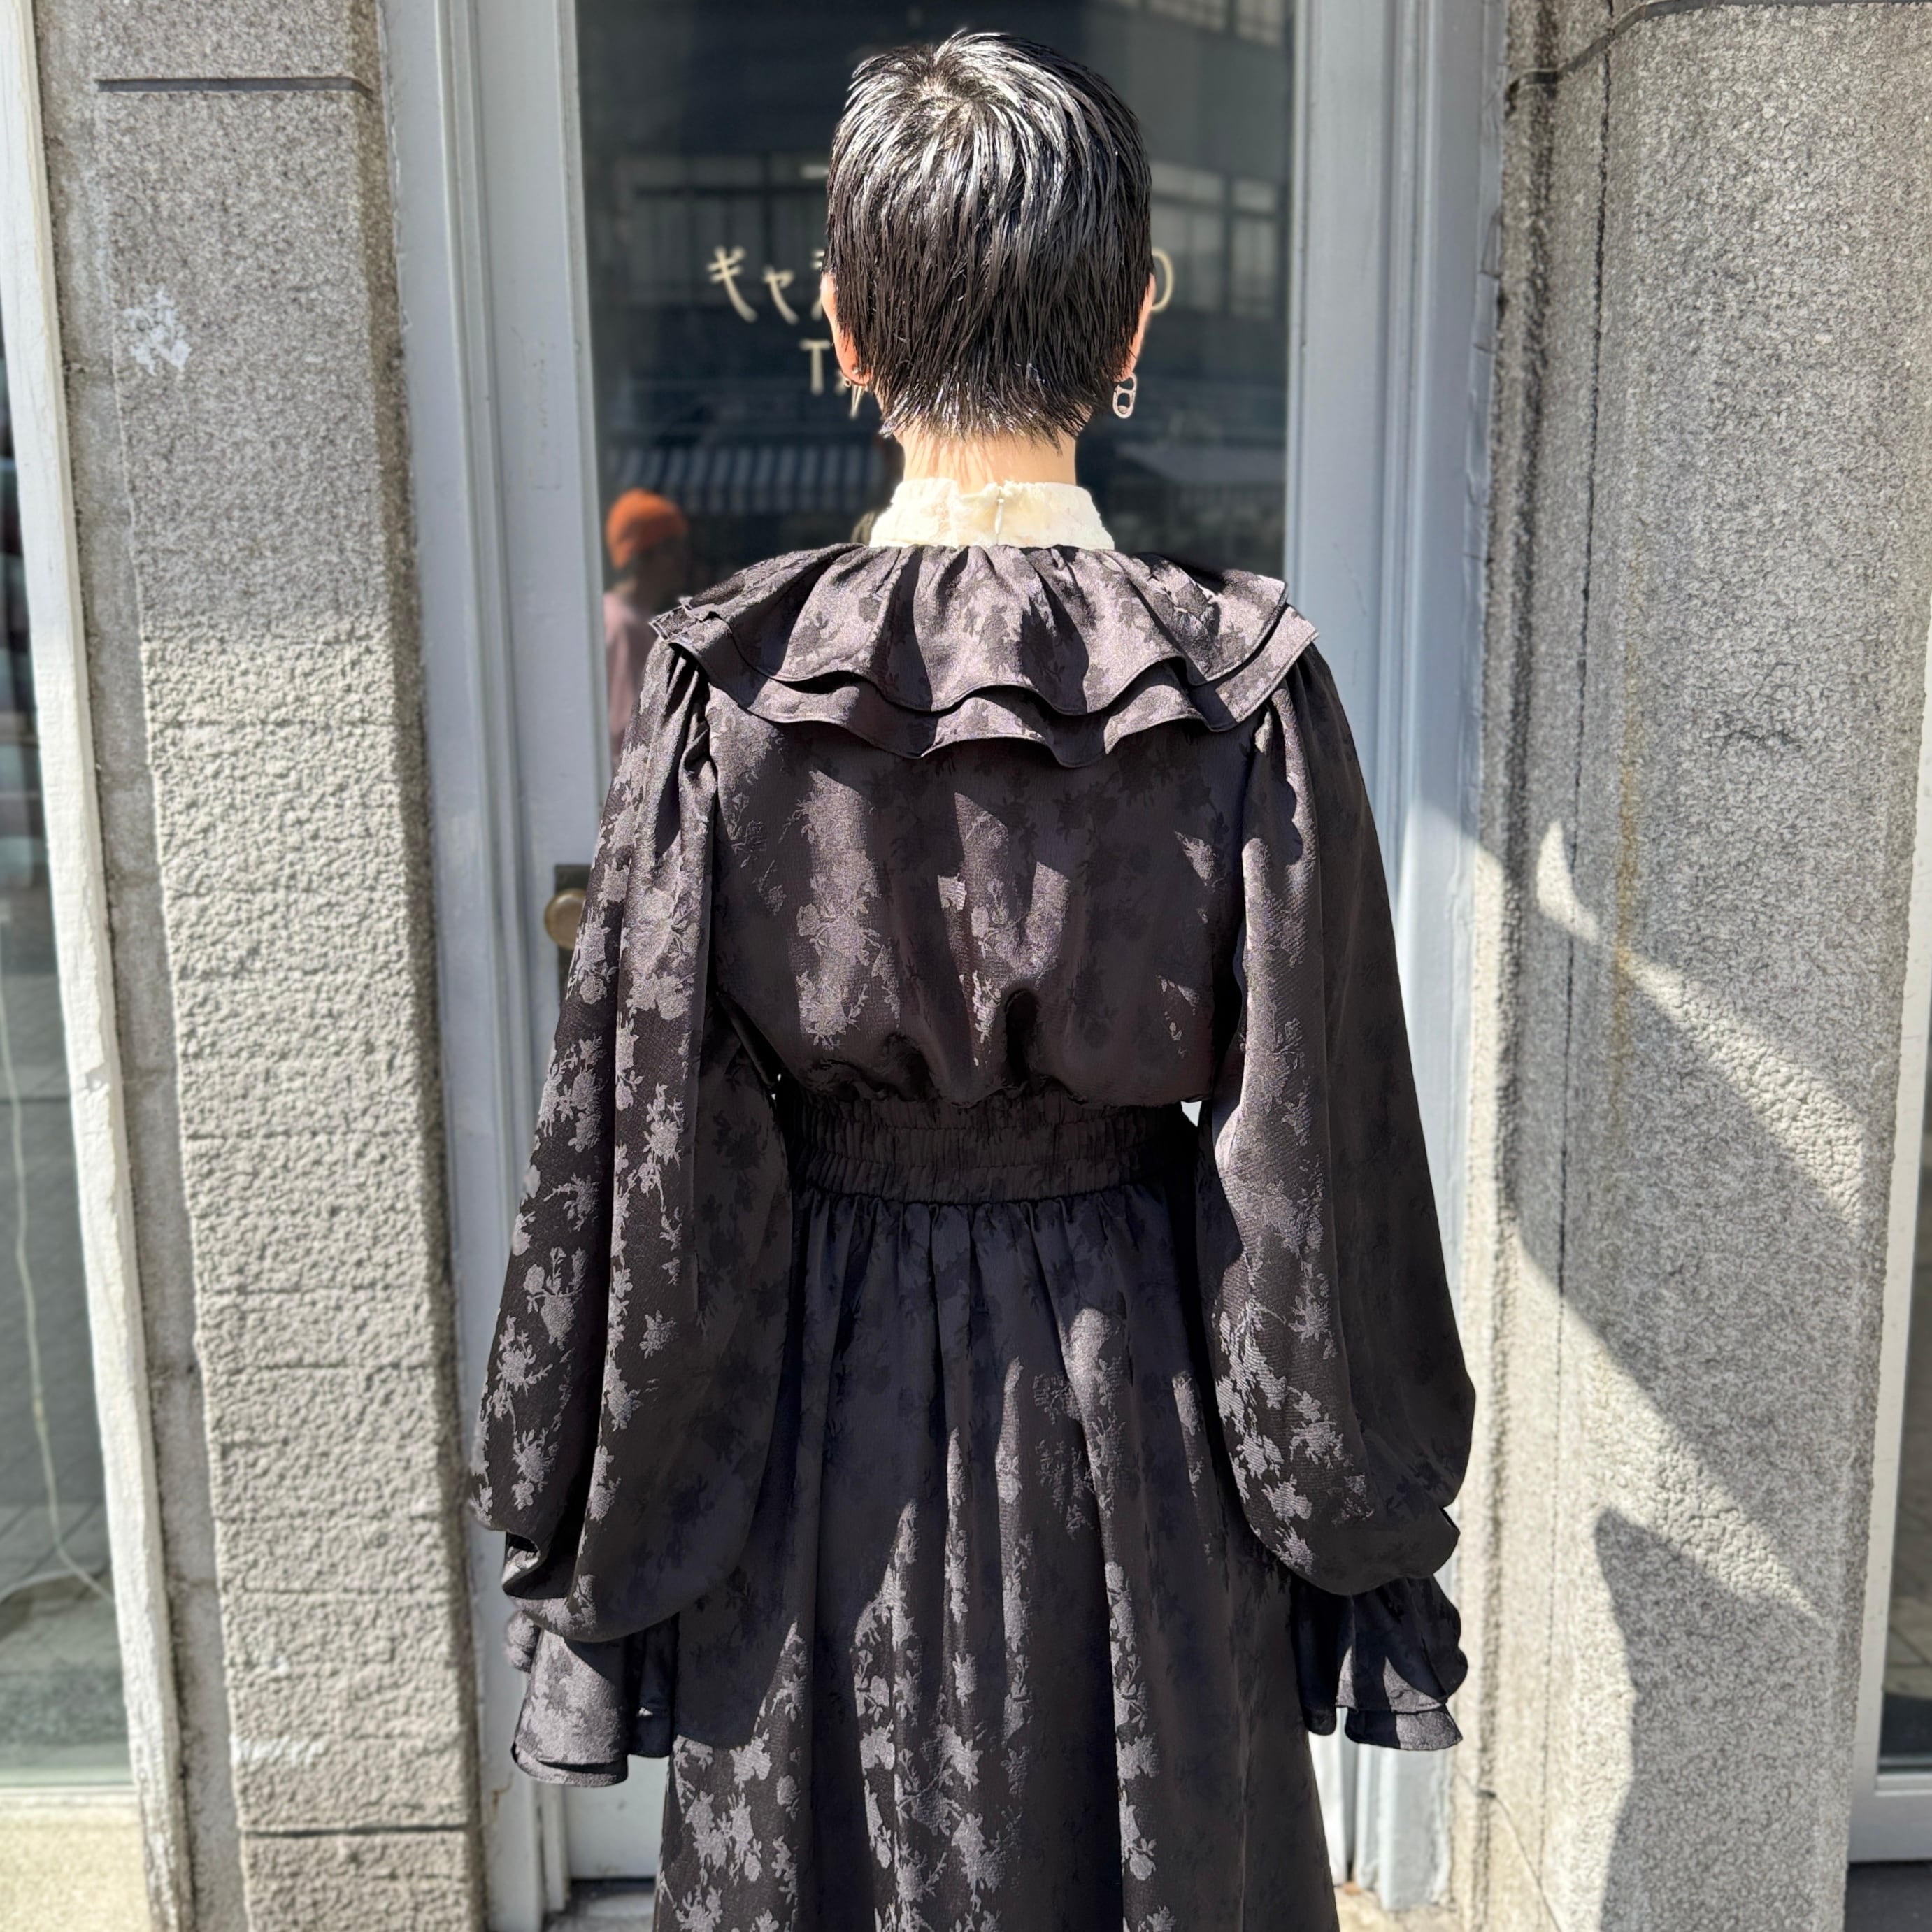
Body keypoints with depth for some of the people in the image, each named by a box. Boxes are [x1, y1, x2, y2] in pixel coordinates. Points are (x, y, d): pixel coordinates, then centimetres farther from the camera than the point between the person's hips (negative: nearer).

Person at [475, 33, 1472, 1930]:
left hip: (827, 1414, 0)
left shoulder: (728, 685, -16)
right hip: (1138, 1415, 1)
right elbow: (1320, 1155, -9)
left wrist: (584, 1520, 5)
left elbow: (632, 1149, -10)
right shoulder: (1246, 691, -15)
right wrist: (1367, 1517, 6)